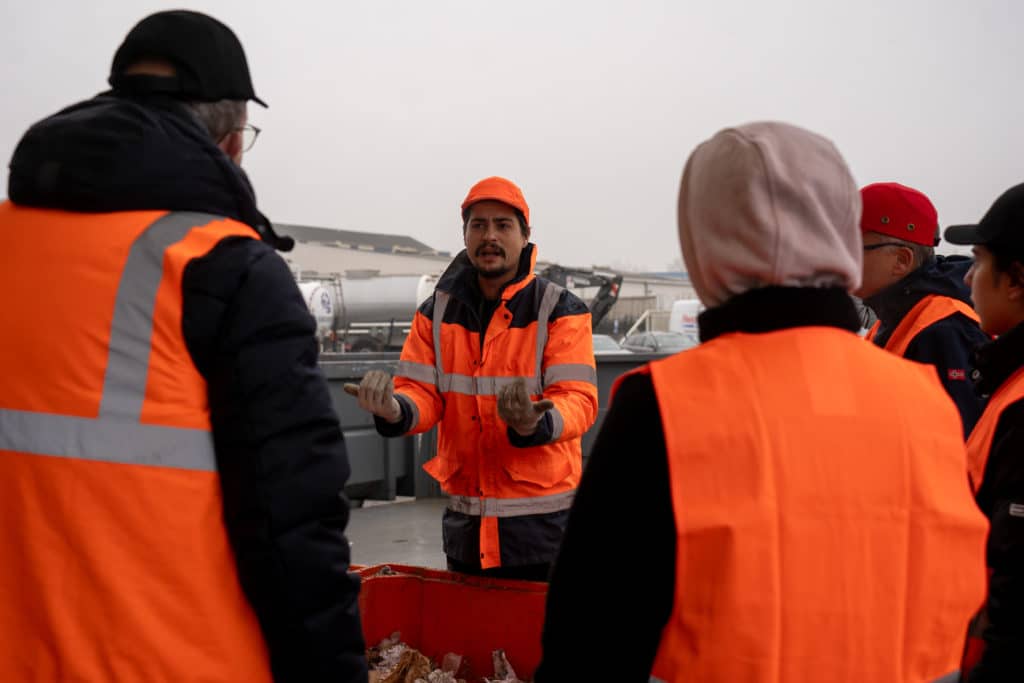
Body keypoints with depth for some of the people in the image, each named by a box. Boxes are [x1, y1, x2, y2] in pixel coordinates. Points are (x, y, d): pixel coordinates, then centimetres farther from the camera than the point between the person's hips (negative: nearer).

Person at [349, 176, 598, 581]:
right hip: (466, 522, 4)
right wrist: (394, 410, -24)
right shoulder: (437, 312, 7)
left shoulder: (560, 311, -6)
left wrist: (534, 423, -37)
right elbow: (421, 392, 1)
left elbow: (578, 399, -15)